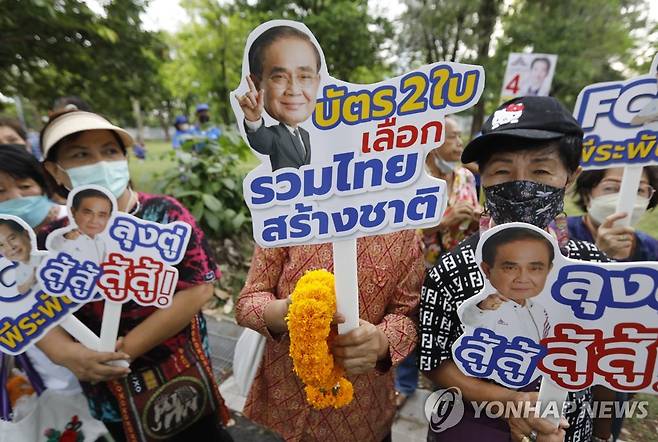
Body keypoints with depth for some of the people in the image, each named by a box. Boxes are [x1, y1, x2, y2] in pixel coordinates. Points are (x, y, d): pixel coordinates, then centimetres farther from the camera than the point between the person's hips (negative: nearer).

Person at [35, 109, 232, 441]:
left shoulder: (164, 215, -15)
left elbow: (198, 289, -21)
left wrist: (123, 349, -20)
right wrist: (65, 353, -19)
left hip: (181, 379, -3)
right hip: (109, 396, 4)